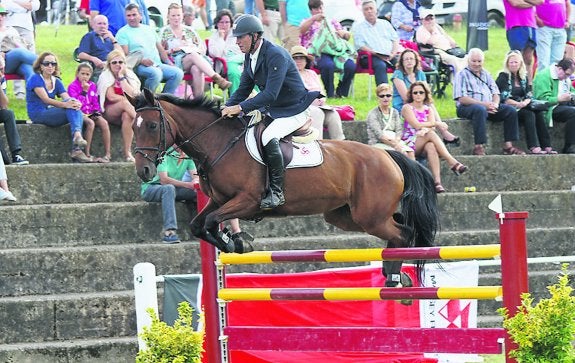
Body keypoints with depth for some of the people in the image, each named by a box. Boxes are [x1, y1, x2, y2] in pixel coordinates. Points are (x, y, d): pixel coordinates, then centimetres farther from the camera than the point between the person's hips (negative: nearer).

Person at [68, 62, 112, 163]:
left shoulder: (92, 86, 14)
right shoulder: (72, 86, -3)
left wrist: (97, 112, 3)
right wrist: (84, 91, -17)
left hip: (91, 113, 5)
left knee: (104, 123, -24)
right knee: (90, 123, -35)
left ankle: (107, 154, -24)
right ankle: (87, 154, -32)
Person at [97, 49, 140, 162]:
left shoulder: (130, 76, 8)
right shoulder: (106, 76, 0)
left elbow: (132, 94, -11)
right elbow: (111, 97, -12)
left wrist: (121, 77, -9)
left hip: (126, 112, 2)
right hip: (108, 112, -2)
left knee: (127, 116, -34)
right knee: (124, 103, -33)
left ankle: (127, 153, -37)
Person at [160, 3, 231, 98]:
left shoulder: (189, 30, 25)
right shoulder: (165, 32, 18)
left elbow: (203, 48, 19)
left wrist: (191, 47, -1)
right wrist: (173, 50, -7)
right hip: (176, 61, -3)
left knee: (197, 69, -37)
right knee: (194, 55, -37)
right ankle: (217, 79, -52)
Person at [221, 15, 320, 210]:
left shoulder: (276, 56, -25)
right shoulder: (250, 56, 4)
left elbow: (270, 94, -32)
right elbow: (244, 89, 10)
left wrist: (240, 108, -34)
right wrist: (227, 109, -7)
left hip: (293, 111, -10)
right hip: (270, 109, 10)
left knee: (268, 137, -32)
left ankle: (276, 191, -25)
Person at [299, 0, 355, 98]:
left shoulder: (332, 21, 30)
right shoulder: (308, 22, 20)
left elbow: (348, 36, 27)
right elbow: (302, 29, -6)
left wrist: (343, 33, 3)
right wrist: (314, 18, -17)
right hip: (319, 52, -4)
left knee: (351, 65, -28)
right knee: (328, 65, -39)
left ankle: (340, 93, -12)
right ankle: (330, 94, -22)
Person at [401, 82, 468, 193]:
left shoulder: (428, 109, 18)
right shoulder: (407, 108, 4)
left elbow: (432, 128, 1)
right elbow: (417, 125, -10)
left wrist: (425, 129, -23)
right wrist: (435, 123, -3)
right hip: (410, 144, -3)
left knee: (431, 147, -35)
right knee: (431, 134, -32)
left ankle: (437, 181, -52)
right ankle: (452, 162, -43)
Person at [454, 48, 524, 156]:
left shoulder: (486, 74, 22)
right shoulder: (462, 75, 0)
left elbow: (496, 93, 17)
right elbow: (462, 99, -12)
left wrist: (495, 104, -9)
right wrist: (484, 104, -20)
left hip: (488, 106, 7)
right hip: (467, 108, -7)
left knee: (511, 110, -12)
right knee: (480, 110, -40)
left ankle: (508, 145, -13)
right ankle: (478, 147, -43)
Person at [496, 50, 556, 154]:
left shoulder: (523, 77, 17)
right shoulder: (503, 76, 0)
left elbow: (528, 96, 11)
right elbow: (504, 98, -10)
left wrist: (525, 102, -12)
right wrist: (518, 104, -21)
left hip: (522, 107, 6)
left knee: (539, 113, -21)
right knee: (529, 114, -30)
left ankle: (546, 146, -28)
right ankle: (533, 147, -39)